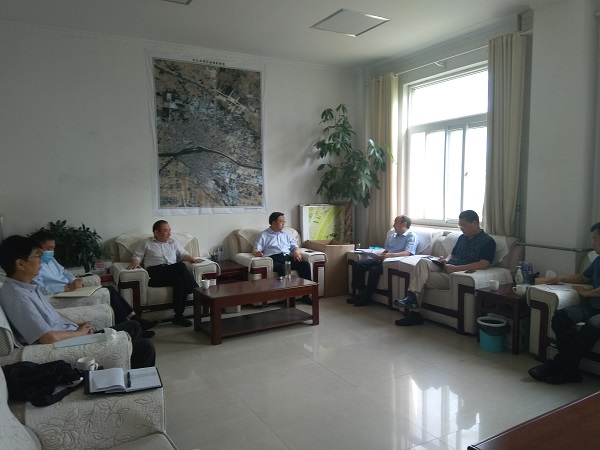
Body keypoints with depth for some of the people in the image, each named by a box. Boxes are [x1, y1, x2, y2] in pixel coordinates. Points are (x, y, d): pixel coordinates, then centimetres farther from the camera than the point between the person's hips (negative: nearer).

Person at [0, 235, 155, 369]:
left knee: (133, 326, 17)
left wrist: (77, 325, 5)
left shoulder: (28, 285, 8)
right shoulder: (16, 296, -24)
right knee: (145, 347, -12)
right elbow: (49, 338, -30)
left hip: (73, 336, 10)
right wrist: (79, 332, -12)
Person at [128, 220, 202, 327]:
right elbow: (137, 256, 13)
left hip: (173, 272, 4)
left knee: (180, 280, -36)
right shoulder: (145, 243, 19)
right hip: (155, 273, -3)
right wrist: (135, 262, -11)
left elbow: (183, 254, 23)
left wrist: (191, 258, 1)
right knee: (181, 266, -32)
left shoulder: (173, 242, 28)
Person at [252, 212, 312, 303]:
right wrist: (257, 253, -21)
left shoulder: (285, 235, 29)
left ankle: (306, 294, -23)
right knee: (282, 267, -39)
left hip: (288, 258, 5)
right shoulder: (264, 235, 14)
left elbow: (295, 246, 25)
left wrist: (296, 251, 0)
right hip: (274, 259, -4)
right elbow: (255, 250, 5)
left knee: (305, 264, -22)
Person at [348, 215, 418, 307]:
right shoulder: (392, 236, 24)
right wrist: (380, 257, 0)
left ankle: (366, 298, -20)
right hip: (384, 260, 8)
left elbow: (407, 253, -18)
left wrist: (390, 255, -32)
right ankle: (361, 292, -8)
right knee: (358, 264, -8)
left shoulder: (411, 236, -2)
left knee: (374, 269, -33)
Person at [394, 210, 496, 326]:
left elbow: (483, 265, -17)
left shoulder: (488, 241, -3)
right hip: (445, 268, 7)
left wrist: (455, 268, -20)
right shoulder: (462, 237, 21)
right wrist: (446, 260, 5)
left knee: (421, 276, -22)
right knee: (423, 262, -24)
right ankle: (411, 297, -30)